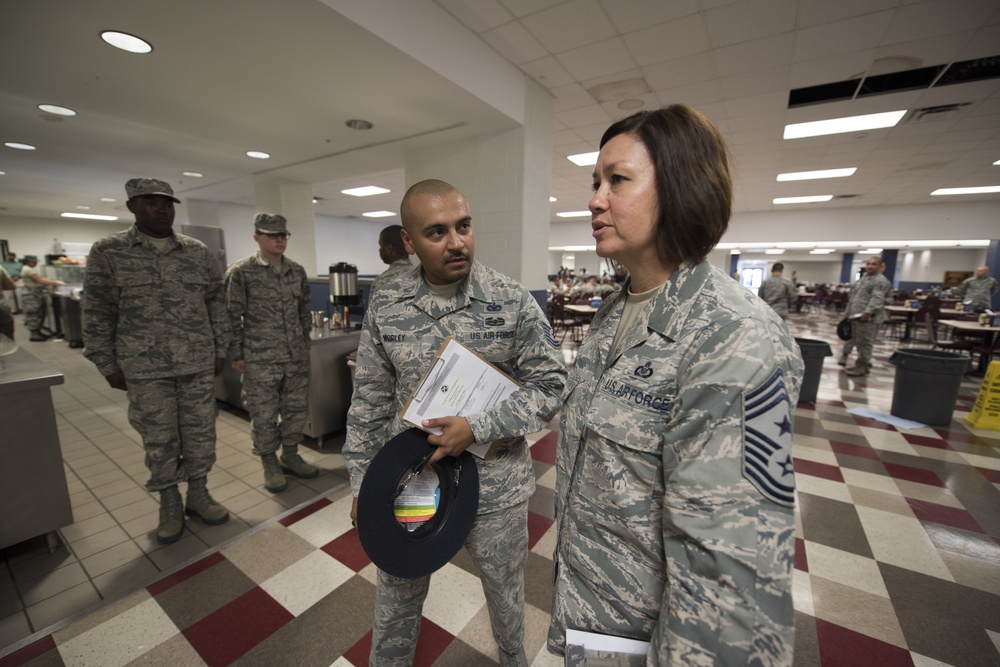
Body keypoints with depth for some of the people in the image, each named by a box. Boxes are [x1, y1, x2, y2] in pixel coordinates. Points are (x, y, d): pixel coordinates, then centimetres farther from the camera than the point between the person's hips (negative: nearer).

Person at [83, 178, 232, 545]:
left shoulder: (197, 251, 5)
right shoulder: (108, 252, 0)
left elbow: (217, 303, 8)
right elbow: (97, 314, 1)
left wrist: (220, 349, 5)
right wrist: (108, 365, 0)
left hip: (199, 363, 2)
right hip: (144, 367, -1)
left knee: (201, 432, 9)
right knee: (159, 439, 9)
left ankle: (198, 493, 27)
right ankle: (169, 503, 27)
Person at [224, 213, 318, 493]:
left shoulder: (297, 271, 7)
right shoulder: (240, 272, -5)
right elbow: (232, 317, -4)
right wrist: (236, 354, -4)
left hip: (296, 357, 4)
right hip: (260, 360, -4)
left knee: (297, 409, 11)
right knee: (264, 415, 6)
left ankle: (290, 457, 30)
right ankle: (270, 464, 25)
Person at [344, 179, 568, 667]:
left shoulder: (513, 302, -14)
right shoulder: (384, 307, -6)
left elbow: (551, 385, -11)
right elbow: (369, 401, 1)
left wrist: (477, 428, -21)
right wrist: (362, 483, 5)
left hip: (495, 485, -1)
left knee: (505, 594, 25)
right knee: (397, 597, 24)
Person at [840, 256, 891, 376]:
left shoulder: (881, 281, -8)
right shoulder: (863, 278, 20)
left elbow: (877, 299, -22)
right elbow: (853, 296, 25)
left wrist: (868, 312, -33)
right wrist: (847, 311, 23)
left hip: (869, 318, -9)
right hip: (856, 315, 9)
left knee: (865, 342, -6)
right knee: (857, 340, 15)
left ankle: (862, 366, 0)